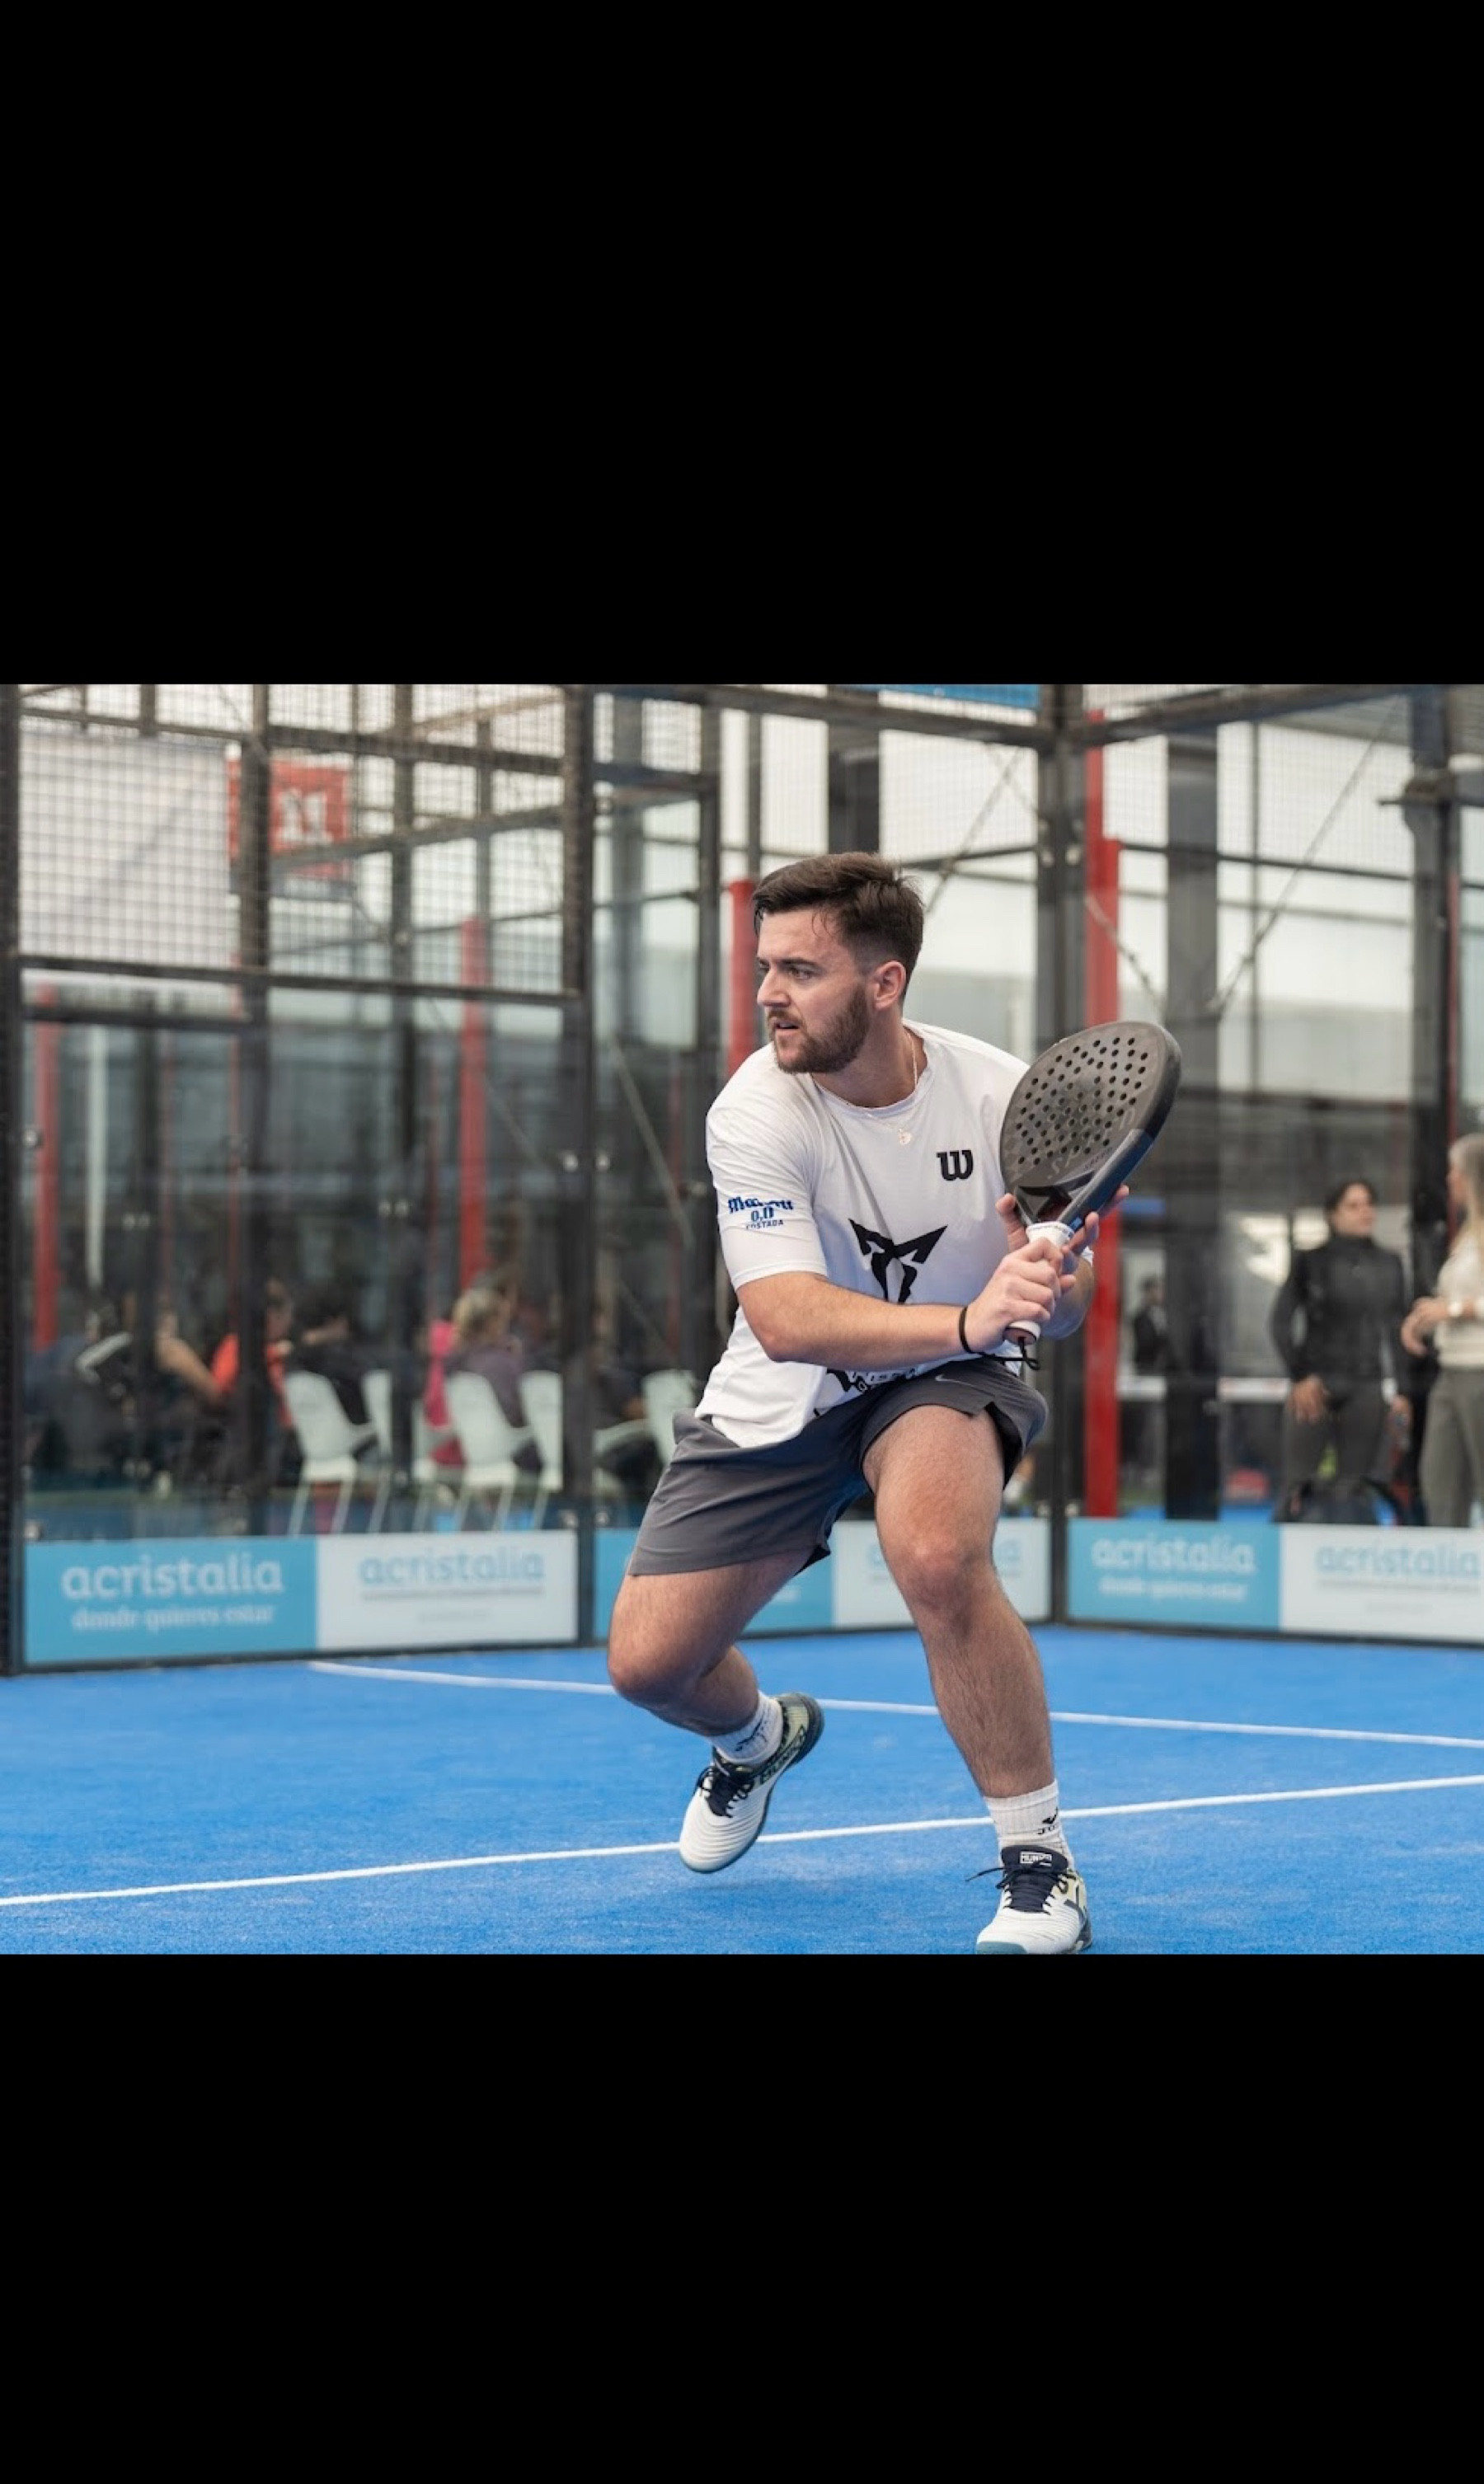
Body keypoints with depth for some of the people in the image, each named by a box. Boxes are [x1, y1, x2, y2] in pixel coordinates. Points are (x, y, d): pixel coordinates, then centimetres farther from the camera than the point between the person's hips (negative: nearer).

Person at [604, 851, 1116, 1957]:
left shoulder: (1000, 1095, -17)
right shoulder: (756, 1112, -22)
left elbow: (1063, 1314, -9)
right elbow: (785, 1318, -34)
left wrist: (1051, 1274, -34)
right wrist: (970, 1316, -47)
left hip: (943, 1380, -1)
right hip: (779, 1402, 1)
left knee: (938, 1555, -35)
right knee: (649, 1661, -2)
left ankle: (1041, 1862, -18)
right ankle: (760, 1738, 38)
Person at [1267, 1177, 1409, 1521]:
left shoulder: (1389, 1265, 9)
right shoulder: (1311, 1261, 0)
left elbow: (1398, 1329, 14)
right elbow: (1280, 1321, 1)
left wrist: (1398, 1388, 8)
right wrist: (1299, 1375, -6)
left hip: (1368, 1388, 3)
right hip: (1317, 1385, -3)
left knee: (1355, 1486, 2)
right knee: (1297, 1480, -4)